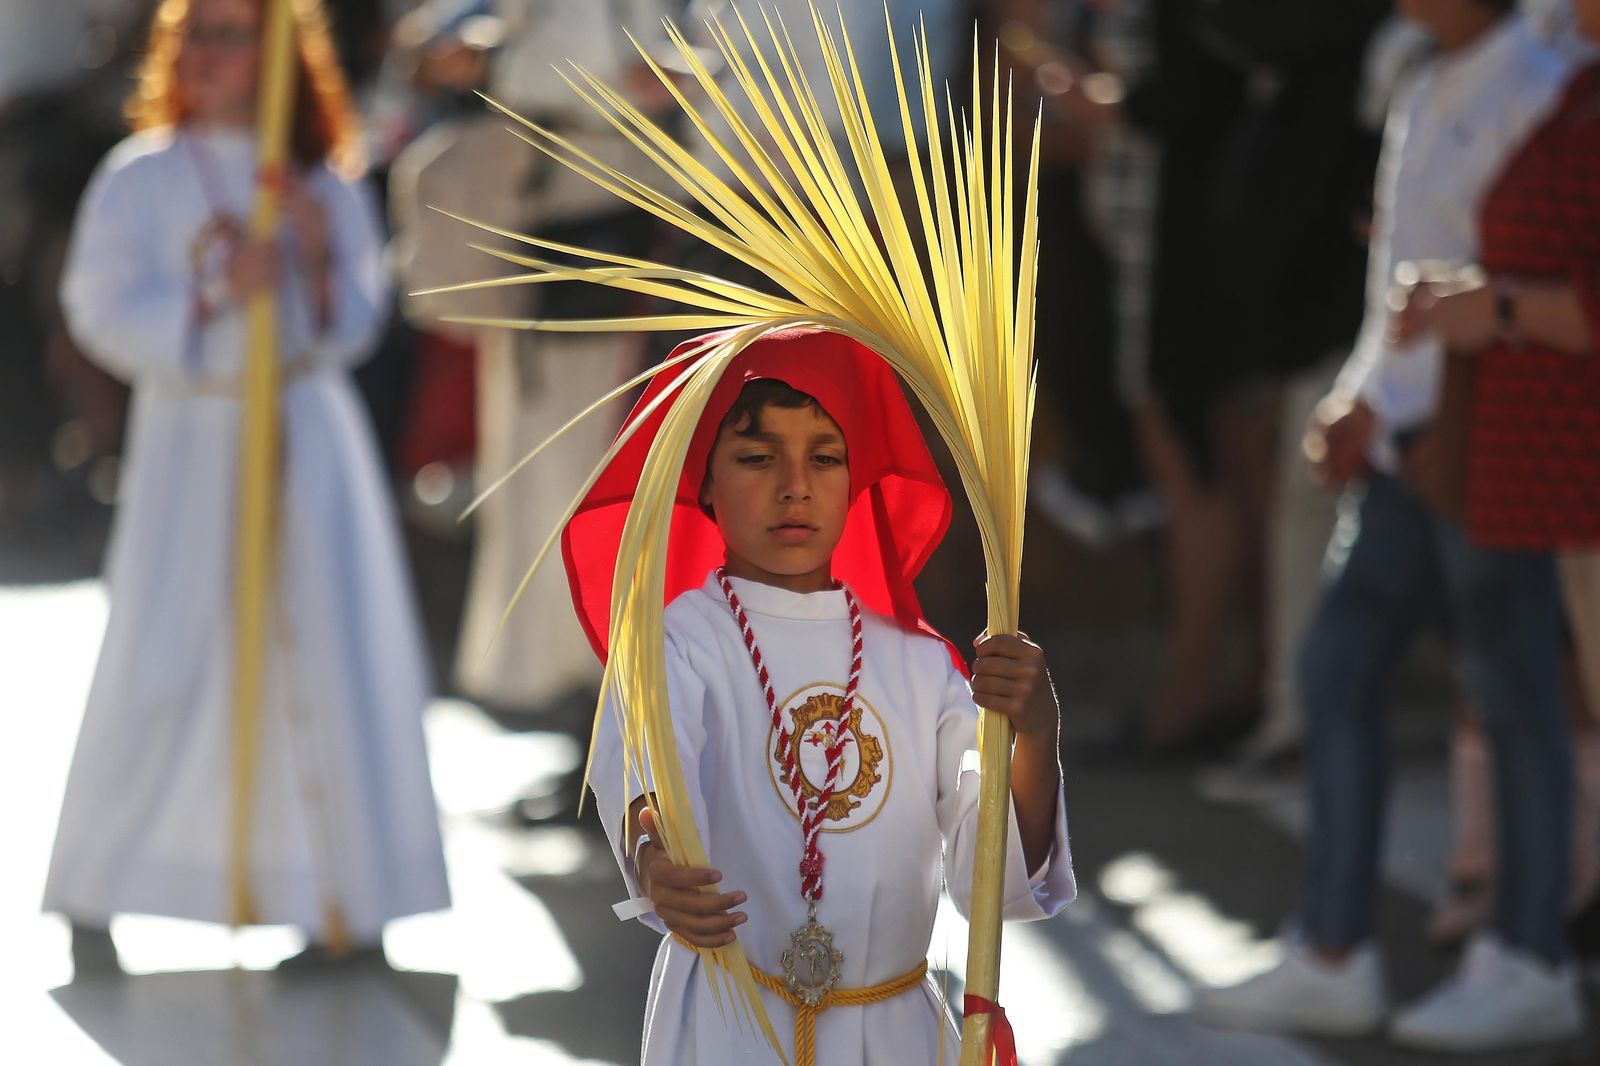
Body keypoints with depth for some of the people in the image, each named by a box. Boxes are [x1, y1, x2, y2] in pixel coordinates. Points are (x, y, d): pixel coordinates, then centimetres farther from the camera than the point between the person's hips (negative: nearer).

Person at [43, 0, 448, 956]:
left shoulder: (323, 185, 6)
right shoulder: (141, 179, 0)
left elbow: (355, 329, 5)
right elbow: (104, 311, -6)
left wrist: (319, 257, -13)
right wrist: (214, 294, -19)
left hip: (310, 439, 2)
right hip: (189, 439, -1)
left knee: (330, 655, -4)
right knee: (161, 670, -2)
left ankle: (345, 898, 3)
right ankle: (98, 889, 13)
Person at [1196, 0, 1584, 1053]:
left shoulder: (1537, 95, -13)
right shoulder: (1424, 102, 15)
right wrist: (1364, 403, 12)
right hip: (1408, 448, 9)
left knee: (1514, 697, 0)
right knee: (1339, 668, 6)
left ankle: (1532, 966, 10)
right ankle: (1333, 957, 11)